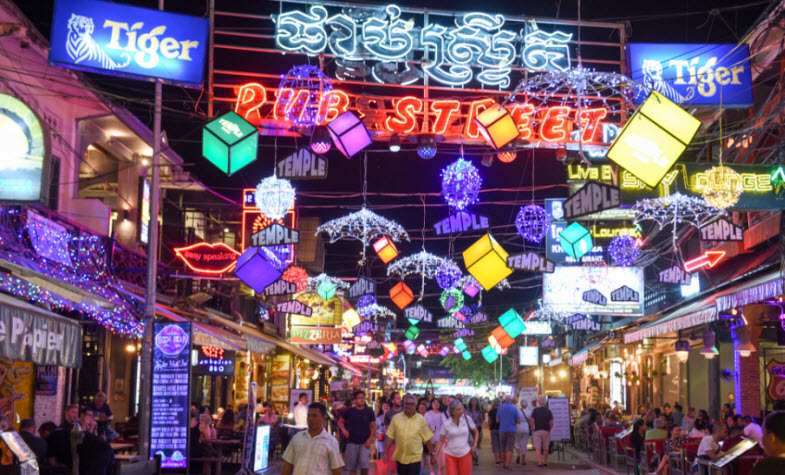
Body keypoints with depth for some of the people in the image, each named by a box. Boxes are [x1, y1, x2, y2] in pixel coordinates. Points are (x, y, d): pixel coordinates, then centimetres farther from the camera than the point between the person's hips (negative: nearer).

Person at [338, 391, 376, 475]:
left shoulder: (369, 411, 2)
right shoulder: (349, 411, 2)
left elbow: (373, 426, 3)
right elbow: (340, 422, 13)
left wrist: (370, 439, -9)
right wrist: (343, 430, -6)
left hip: (364, 443, -1)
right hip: (352, 442, 1)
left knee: (365, 466, -12)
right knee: (352, 467, 8)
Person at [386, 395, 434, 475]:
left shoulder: (421, 419, -3)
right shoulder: (396, 418, 0)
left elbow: (427, 439, 0)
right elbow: (390, 437, 1)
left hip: (415, 458, -2)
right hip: (400, 457, 2)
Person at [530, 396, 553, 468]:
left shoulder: (535, 410, -1)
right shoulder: (548, 411, 4)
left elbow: (532, 421, -6)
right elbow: (551, 423, 0)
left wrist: (532, 428, 7)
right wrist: (549, 429, 15)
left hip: (537, 430, -2)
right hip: (546, 431, 2)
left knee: (538, 448, -4)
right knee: (546, 448, 13)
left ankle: (539, 463, -14)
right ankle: (545, 462, 22)